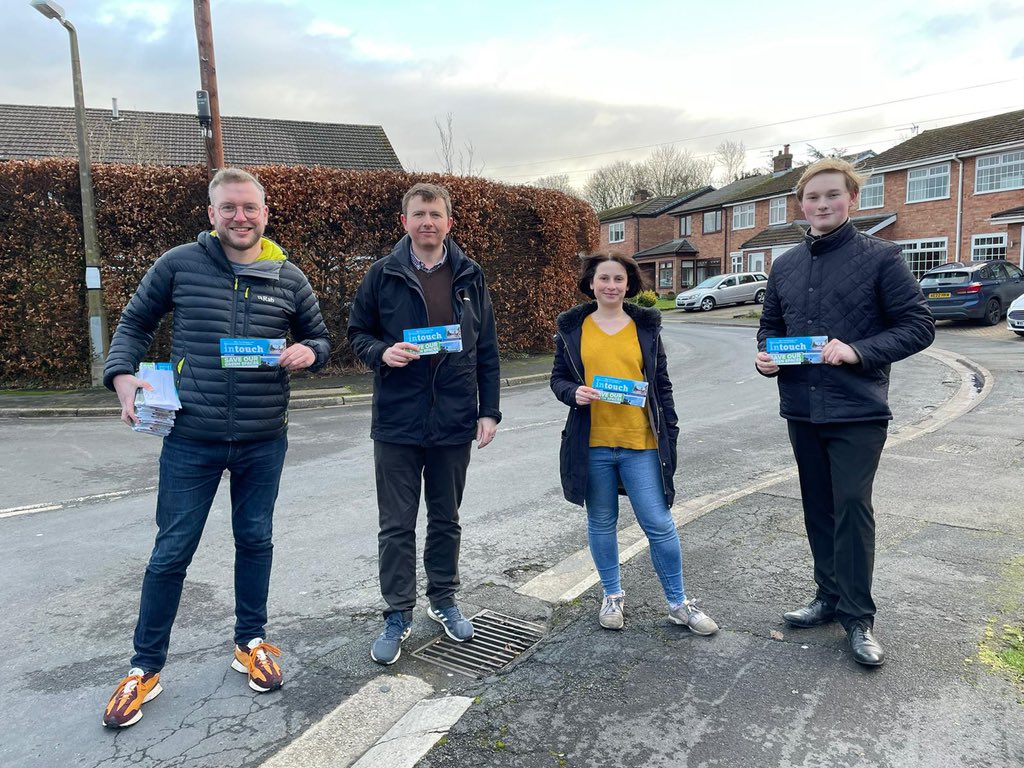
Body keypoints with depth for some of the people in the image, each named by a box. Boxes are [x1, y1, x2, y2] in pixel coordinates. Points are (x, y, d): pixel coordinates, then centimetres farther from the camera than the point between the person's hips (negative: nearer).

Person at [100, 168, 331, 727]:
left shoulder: (288, 278, 2)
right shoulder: (178, 264, -3)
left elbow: (319, 338, 12)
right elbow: (134, 323, 8)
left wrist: (308, 352, -11)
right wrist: (122, 375, -8)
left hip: (263, 442, 2)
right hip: (191, 440, -2)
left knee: (255, 541, 15)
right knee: (171, 552, 7)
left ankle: (251, 643, 36)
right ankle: (145, 668, 26)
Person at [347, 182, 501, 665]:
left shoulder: (470, 276, 5)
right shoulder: (383, 275, -1)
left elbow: (486, 350, 7)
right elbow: (357, 333, 7)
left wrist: (489, 411, 2)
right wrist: (382, 352, -16)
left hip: (454, 421, 2)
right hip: (397, 421, -1)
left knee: (446, 520, 16)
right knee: (396, 526, 6)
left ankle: (443, 600, 35)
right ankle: (398, 616, 22)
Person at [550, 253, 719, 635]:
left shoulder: (646, 326, 6)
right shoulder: (572, 327, 5)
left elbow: (661, 383, 9)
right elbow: (558, 378, 8)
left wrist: (670, 430, 5)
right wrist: (574, 393, -14)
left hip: (641, 443, 0)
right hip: (592, 444, 0)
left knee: (659, 523, 2)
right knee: (601, 523, 12)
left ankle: (678, 603, 20)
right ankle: (612, 595, 31)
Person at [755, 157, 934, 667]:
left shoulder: (880, 257, -4)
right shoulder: (785, 266, 10)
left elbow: (918, 326, -6)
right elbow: (770, 326, 19)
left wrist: (859, 350, -20)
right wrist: (765, 355, -3)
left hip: (857, 412, -5)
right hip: (801, 409, 5)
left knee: (852, 507, -3)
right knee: (818, 509, 14)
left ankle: (858, 617, 11)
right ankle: (830, 596, 30)